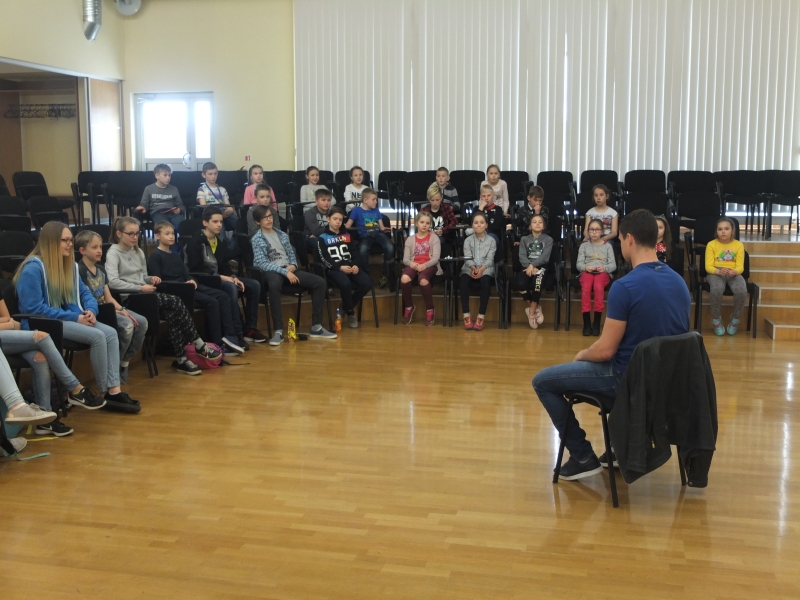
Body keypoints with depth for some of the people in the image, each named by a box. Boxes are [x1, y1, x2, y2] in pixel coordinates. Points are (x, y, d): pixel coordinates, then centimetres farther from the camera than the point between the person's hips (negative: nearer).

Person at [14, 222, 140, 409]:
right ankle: (105, 392, -13)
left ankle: (114, 390, -21)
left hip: (69, 319, 8)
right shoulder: (33, 268, -14)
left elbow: (84, 292, 17)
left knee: (111, 332, -17)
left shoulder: (70, 264, 12)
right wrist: (74, 317, -20)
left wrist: (91, 310, -8)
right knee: (97, 336, -26)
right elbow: (34, 309, -19)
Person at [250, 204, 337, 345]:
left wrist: (293, 265, -3)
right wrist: (285, 272, -18)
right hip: (271, 271, -6)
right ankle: (279, 331, -39)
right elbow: (262, 263, -9)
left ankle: (316, 327, -12)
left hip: (289, 269, 6)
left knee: (319, 282, -14)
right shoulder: (256, 239, 1)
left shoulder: (283, 235, 19)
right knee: (274, 286, -43)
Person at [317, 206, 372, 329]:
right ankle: (350, 312, -13)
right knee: (345, 284, -37)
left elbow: (353, 253, 16)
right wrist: (340, 267, -19)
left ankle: (347, 305, 0)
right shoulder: (322, 238, 8)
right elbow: (324, 259, -4)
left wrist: (355, 265, -6)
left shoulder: (346, 235, 23)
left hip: (350, 267, 5)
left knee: (367, 283, -23)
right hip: (333, 269, -5)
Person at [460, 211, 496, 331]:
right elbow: (467, 258, 0)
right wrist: (474, 268, -20)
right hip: (470, 268, 1)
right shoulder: (468, 240, 11)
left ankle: (481, 317, -32)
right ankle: (466, 316, -28)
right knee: (463, 281, -32)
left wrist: (481, 269, -21)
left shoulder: (491, 240, 8)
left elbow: (489, 259, -3)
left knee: (485, 281, -36)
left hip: (486, 269, -1)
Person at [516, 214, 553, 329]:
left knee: (537, 282, -38)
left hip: (541, 267, -2)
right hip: (527, 267, 2)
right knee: (521, 283, -33)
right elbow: (522, 256, 2)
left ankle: (531, 311, -23)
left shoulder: (548, 239, 13)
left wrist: (533, 265, -20)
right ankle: (535, 308, -12)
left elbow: (544, 257, -4)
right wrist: (530, 266, -18)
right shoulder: (524, 239, 18)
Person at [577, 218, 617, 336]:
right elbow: (579, 263, 8)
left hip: (603, 273, -1)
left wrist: (604, 268, -15)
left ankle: (597, 323, -32)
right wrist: (586, 267, -15)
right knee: (586, 288, -36)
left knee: (598, 286, -37)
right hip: (587, 272, 1)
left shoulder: (608, 246, 17)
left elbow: (613, 265, 7)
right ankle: (586, 323, -32)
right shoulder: (584, 245, 18)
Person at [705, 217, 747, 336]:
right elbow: (708, 266, -6)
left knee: (741, 291, -32)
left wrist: (735, 271, -25)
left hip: (733, 274, 2)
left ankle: (735, 319, -4)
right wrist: (718, 271, -27)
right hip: (715, 273, -1)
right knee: (717, 289, -37)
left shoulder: (739, 245, 5)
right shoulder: (711, 244, 0)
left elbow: (740, 267, -1)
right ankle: (716, 319, -11)